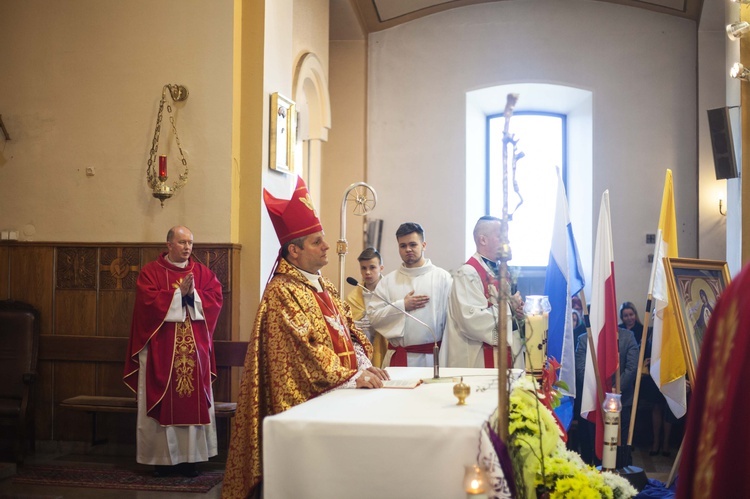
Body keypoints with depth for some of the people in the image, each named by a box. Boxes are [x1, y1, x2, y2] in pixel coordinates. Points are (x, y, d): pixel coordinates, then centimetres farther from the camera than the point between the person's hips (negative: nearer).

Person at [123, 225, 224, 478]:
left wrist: (193, 294, -14)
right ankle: (162, 457, 5)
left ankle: (189, 457, 8)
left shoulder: (203, 272, 11)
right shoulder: (150, 272, 1)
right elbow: (148, 302, -12)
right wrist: (178, 293, -14)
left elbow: (215, 299, 0)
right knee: (163, 402, -2)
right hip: (160, 350, -3)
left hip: (194, 349, 3)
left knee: (193, 401, 2)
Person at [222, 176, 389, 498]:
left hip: (334, 397, 8)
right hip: (304, 402, -8)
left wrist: (363, 363, -3)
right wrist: (352, 376, -21)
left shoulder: (326, 289, 14)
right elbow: (304, 349, -20)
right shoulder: (282, 292, -13)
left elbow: (348, 333, 16)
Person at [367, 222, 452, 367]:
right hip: (398, 357, 1)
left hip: (432, 357, -1)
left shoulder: (442, 277, 3)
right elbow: (373, 316, 1)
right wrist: (402, 306, -6)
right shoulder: (388, 281, 8)